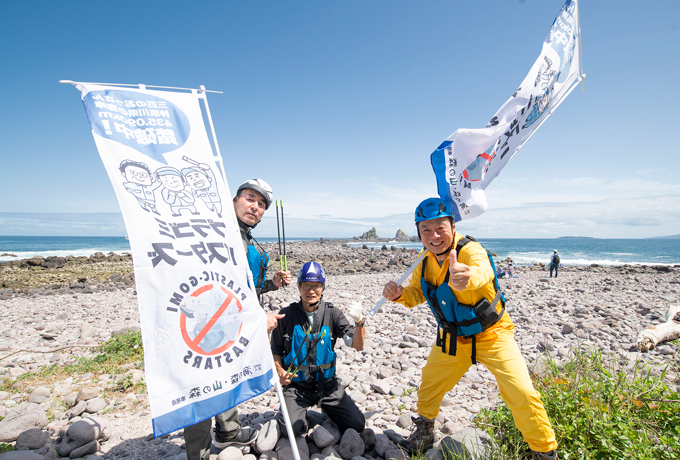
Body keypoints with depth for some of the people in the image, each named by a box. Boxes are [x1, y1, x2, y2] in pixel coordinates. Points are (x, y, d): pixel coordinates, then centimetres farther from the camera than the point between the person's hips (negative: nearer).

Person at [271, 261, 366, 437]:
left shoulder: (332, 312, -3)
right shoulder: (287, 315, -5)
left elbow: (357, 346, -9)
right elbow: (276, 350, 7)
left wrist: (359, 322, -28)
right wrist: (280, 371, -12)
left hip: (327, 384, 2)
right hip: (296, 385, -1)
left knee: (357, 425, -6)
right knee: (291, 428, -23)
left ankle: (325, 408, 22)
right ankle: (300, 413, 12)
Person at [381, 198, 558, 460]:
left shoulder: (470, 251, -30)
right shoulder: (425, 263, -9)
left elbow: (482, 271, -53)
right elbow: (417, 294, 3)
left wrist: (467, 277, -78)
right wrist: (399, 294, -20)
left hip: (491, 335, -5)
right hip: (453, 338, 5)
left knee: (521, 394, -13)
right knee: (430, 383, 15)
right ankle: (425, 431, 44)